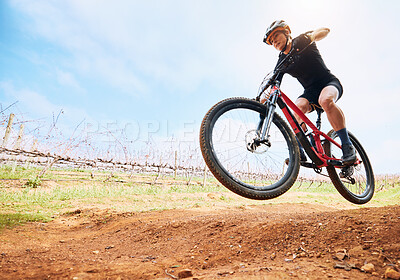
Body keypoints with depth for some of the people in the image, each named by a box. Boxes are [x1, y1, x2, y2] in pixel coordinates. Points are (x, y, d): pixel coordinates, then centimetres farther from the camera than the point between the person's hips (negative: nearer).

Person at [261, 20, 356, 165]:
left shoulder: (301, 41, -2)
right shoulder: (282, 63, 5)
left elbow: (325, 30, -13)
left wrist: (312, 36, -34)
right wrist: (262, 101, -19)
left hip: (330, 83, -3)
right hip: (310, 91, 3)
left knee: (326, 100, -38)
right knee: (298, 107, -31)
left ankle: (348, 147, -31)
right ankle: (299, 152, -28)